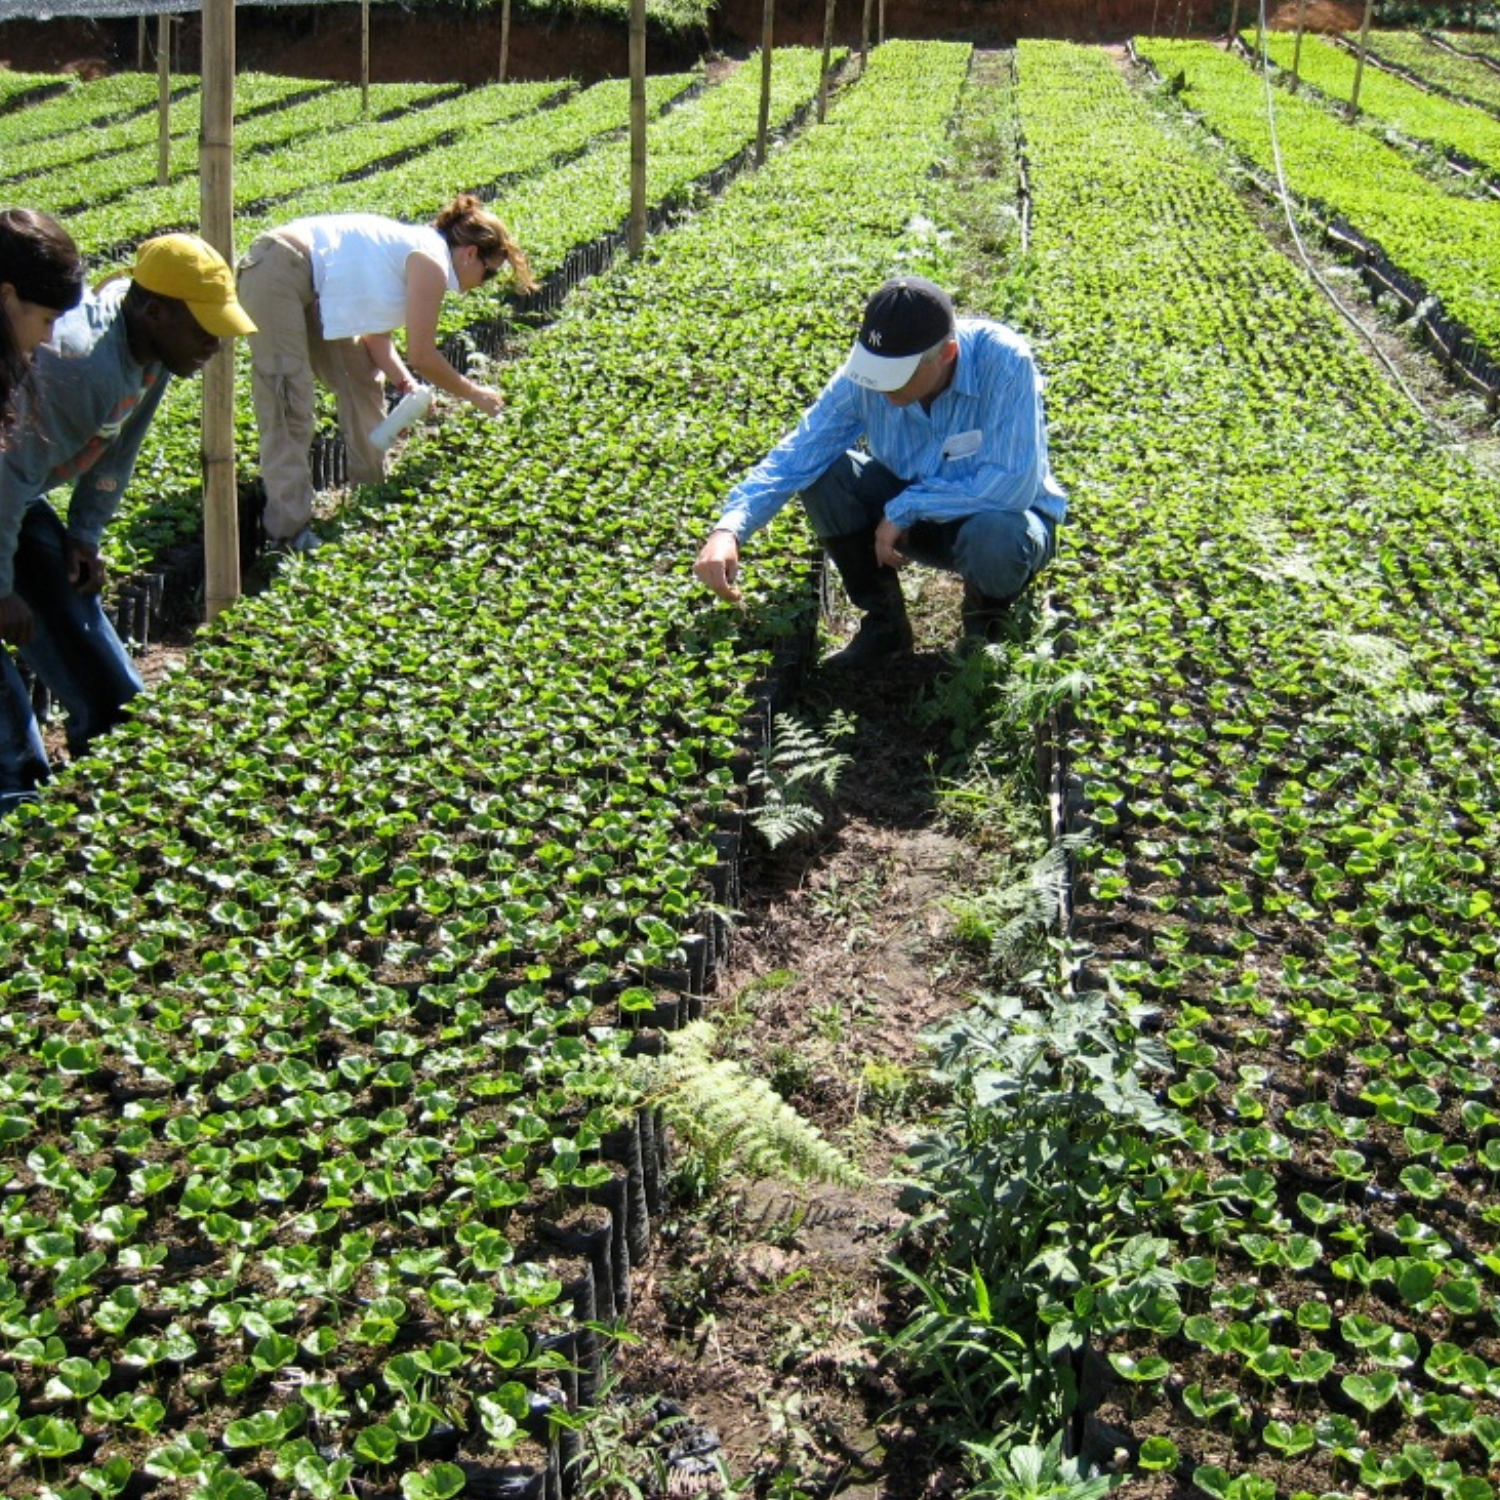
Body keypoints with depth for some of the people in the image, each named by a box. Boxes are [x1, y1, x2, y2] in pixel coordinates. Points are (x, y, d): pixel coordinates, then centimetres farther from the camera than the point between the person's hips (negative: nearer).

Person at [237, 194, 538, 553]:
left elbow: (375, 334, 14)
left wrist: (407, 386, 0)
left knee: (362, 380, 17)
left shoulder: (415, 248, 16)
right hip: (276, 273, -11)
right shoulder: (431, 263, -13)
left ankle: (372, 492, 30)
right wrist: (474, 395, 2)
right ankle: (289, 534, -14)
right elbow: (422, 356, -11)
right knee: (288, 406, -14)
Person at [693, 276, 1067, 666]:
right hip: (913, 514, 4)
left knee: (993, 537, -39)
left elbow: (1012, 485, -35)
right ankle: (884, 623, 0)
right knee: (823, 472, -19)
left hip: (999, 516, -4)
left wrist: (903, 509, -28)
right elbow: (798, 454, -20)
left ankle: (986, 627, -1)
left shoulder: (1003, 362, -31)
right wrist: (729, 529, -36)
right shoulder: (865, 374, -19)